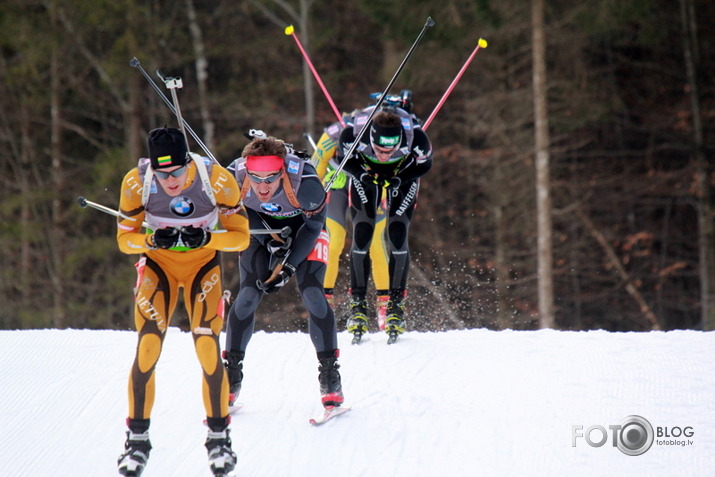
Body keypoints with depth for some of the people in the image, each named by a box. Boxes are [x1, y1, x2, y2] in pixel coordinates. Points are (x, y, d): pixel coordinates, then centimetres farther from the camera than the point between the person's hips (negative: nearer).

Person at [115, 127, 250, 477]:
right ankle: (137, 440, -1)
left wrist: (206, 238, -33)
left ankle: (219, 437, 4)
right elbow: (125, 239, -10)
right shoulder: (136, 183, -23)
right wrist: (152, 240, -31)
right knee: (147, 349, -14)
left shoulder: (218, 181, -26)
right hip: (157, 265, 1)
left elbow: (241, 237, -14)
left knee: (208, 350, -14)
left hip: (203, 265, -1)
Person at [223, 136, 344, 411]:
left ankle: (330, 381, -6)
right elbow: (242, 212, -10)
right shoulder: (234, 178, -32)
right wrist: (269, 242, -21)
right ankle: (231, 375, 6)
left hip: (304, 227, -2)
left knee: (312, 295, -15)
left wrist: (289, 266, -24)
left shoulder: (304, 182, -38)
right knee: (247, 297, -8)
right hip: (262, 229, 2)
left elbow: (313, 226, -21)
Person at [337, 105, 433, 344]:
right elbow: (345, 159, -13)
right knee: (361, 235, -9)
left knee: (397, 236, -12)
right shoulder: (353, 133, -37)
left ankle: (396, 303, -2)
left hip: (403, 175, 0)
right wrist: (362, 175, -30)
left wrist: (399, 180, -28)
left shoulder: (415, 137, -38)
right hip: (366, 173, 1)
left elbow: (423, 164, -14)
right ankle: (357, 302, 4)